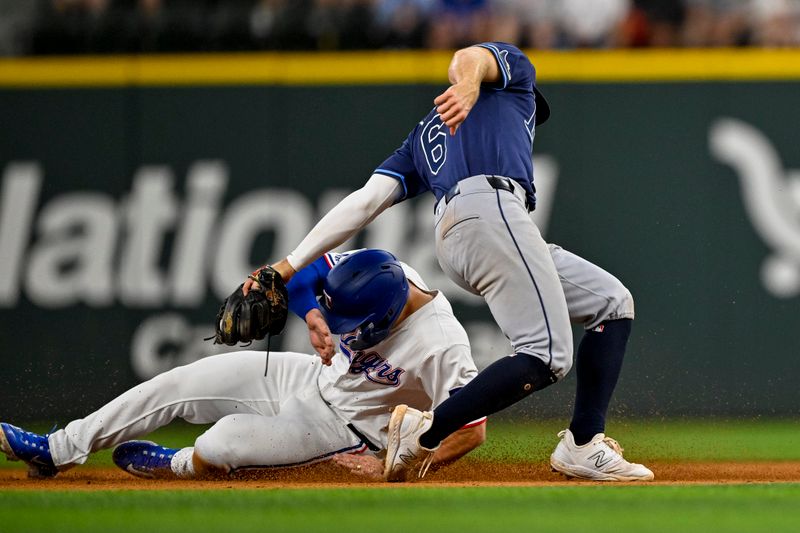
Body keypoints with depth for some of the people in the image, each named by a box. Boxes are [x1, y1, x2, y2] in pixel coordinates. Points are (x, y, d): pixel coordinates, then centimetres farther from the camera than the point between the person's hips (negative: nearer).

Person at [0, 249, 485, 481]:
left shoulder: (443, 347, -35)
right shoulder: (380, 273, -17)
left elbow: (473, 428, -32)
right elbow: (302, 270, -2)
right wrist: (313, 317, -23)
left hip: (344, 428, -7)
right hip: (312, 377, 7)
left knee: (222, 445, -28)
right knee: (178, 385, -2)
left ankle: (181, 465, 11)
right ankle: (58, 451, 9)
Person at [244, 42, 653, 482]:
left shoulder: (424, 136, 37)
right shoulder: (513, 66, 25)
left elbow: (364, 202, 23)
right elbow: (471, 55, -1)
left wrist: (289, 265, 17)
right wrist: (470, 84, -26)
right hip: (492, 210, -7)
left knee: (612, 303, 15)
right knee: (546, 355, -16)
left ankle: (584, 447, 3)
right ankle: (425, 433, -20)